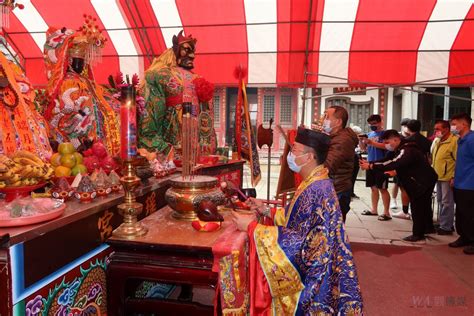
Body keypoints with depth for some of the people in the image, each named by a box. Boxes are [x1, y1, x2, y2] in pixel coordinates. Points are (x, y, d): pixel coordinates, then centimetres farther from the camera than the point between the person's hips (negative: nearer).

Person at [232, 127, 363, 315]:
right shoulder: (315, 183, 3)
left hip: (309, 275, -8)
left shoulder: (315, 191, -27)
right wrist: (267, 211, 3)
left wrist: (251, 227, -21)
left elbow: (297, 241, -26)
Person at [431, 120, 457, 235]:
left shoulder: (454, 141, -13)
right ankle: (446, 224, 28)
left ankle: (446, 227, 7)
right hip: (438, 177, 8)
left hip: (448, 178, -8)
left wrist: (454, 177, -16)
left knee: (447, 203, -2)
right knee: (441, 201, 16)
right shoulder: (436, 141, 13)